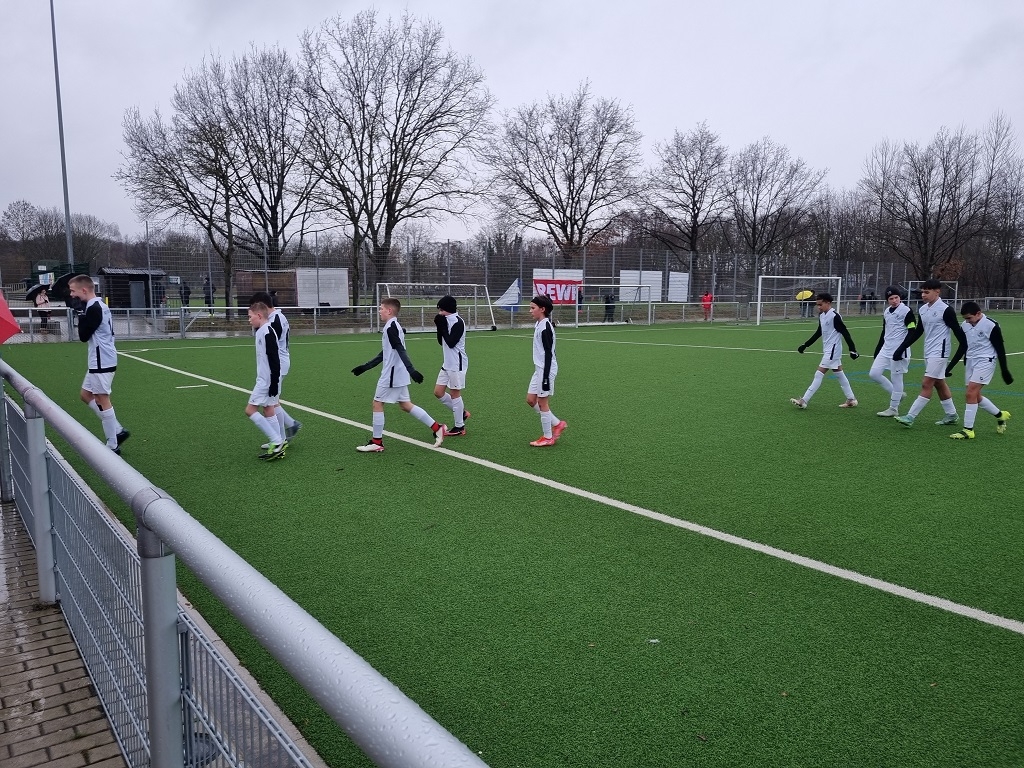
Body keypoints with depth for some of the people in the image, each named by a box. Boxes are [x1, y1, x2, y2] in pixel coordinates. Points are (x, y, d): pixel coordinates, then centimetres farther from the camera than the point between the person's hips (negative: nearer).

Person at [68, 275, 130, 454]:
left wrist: (81, 313, -8)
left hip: (102, 361, -10)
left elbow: (83, 336, -14)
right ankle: (118, 431, 16)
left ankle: (112, 446, 4)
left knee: (102, 401, -3)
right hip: (98, 361, 10)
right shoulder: (97, 305, 13)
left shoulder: (93, 308, -18)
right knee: (86, 395, 17)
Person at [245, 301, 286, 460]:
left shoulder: (267, 332, -17)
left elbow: (274, 359, -22)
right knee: (268, 410, 12)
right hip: (265, 379, 10)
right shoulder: (263, 331, 14)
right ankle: (279, 443, 16)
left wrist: (274, 383, -22)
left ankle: (277, 442, -8)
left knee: (250, 410, -8)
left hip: (267, 380, -10)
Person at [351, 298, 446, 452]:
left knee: (377, 403, 0)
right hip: (398, 375, 10)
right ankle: (437, 428, 12)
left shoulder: (390, 328, -15)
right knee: (405, 405, 13)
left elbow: (401, 351, -26)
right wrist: (365, 367, 27)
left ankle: (377, 442, 7)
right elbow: (384, 354, 23)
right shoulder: (394, 327, 16)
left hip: (391, 374, -10)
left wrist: (411, 370, -34)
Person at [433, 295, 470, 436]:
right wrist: (439, 326, 1)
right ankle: (461, 413, 23)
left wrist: (443, 327, -14)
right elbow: (441, 342, 14)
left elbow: (451, 342, -21)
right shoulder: (447, 320, 12)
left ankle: (459, 427, 9)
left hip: (457, 364, -9)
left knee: (454, 393, -1)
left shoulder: (458, 322, -15)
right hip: (447, 363, 9)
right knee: (438, 392, 9)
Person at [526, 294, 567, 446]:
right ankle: (557, 424, 21)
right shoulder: (539, 324, 11)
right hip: (539, 368, 10)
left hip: (546, 369, -10)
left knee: (542, 403, 0)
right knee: (531, 400, 12)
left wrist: (546, 377, -21)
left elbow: (548, 354, -20)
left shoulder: (545, 327, -18)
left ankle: (548, 437, 13)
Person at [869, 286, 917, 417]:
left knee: (896, 379, -2)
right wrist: (877, 350, 22)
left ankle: (894, 408, 9)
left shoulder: (906, 311, -9)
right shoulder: (886, 312, 13)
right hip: (885, 350, 8)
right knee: (874, 373, 2)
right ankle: (896, 394, 19)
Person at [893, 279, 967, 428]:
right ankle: (951, 415, 28)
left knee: (926, 384, -10)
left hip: (939, 352, -8)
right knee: (939, 383, 16)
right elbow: (917, 331, 16)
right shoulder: (922, 310, 7)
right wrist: (901, 348, 12)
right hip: (928, 352, 8)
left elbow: (957, 330, -10)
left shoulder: (946, 310, -14)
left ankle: (910, 417, -12)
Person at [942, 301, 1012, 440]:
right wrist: (949, 367, 15)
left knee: (971, 393, -16)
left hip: (985, 362, -7)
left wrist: (1004, 371, -5)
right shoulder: (965, 325, 5)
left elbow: (1000, 349, -7)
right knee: (975, 397, 10)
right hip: (970, 361, 7)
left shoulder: (991, 325, -13)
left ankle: (968, 430, -11)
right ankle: (1000, 415, 33)